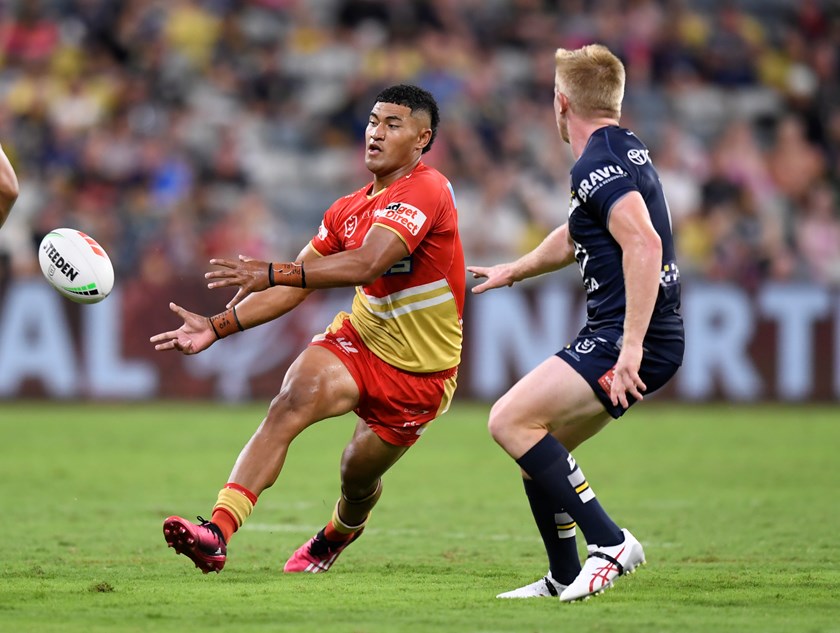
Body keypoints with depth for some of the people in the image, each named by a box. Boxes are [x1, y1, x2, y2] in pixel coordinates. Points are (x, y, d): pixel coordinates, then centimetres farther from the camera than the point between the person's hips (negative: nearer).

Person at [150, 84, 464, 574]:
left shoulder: (426, 189, -19)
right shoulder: (348, 210, 6)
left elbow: (367, 264, -33)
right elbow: (294, 289, 10)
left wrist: (273, 273, -39)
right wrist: (218, 327, -1)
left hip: (418, 371, -5)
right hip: (359, 338, 5)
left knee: (359, 476, 7)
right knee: (290, 404, -25)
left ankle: (341, 532, 47)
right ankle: (217, 533, -37)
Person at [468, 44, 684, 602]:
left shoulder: (598, 164, -15)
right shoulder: (624, 149, 18)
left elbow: (643, 244, -29)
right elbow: (576, 238, 35)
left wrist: (631, 345, -32)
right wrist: (514, 270, 47)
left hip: (631, 338, -10)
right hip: (621, 336, 10)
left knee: (511, 421, -15)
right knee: (539, 448, 14)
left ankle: (609, 542, -16)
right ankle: (564, 578, 20)